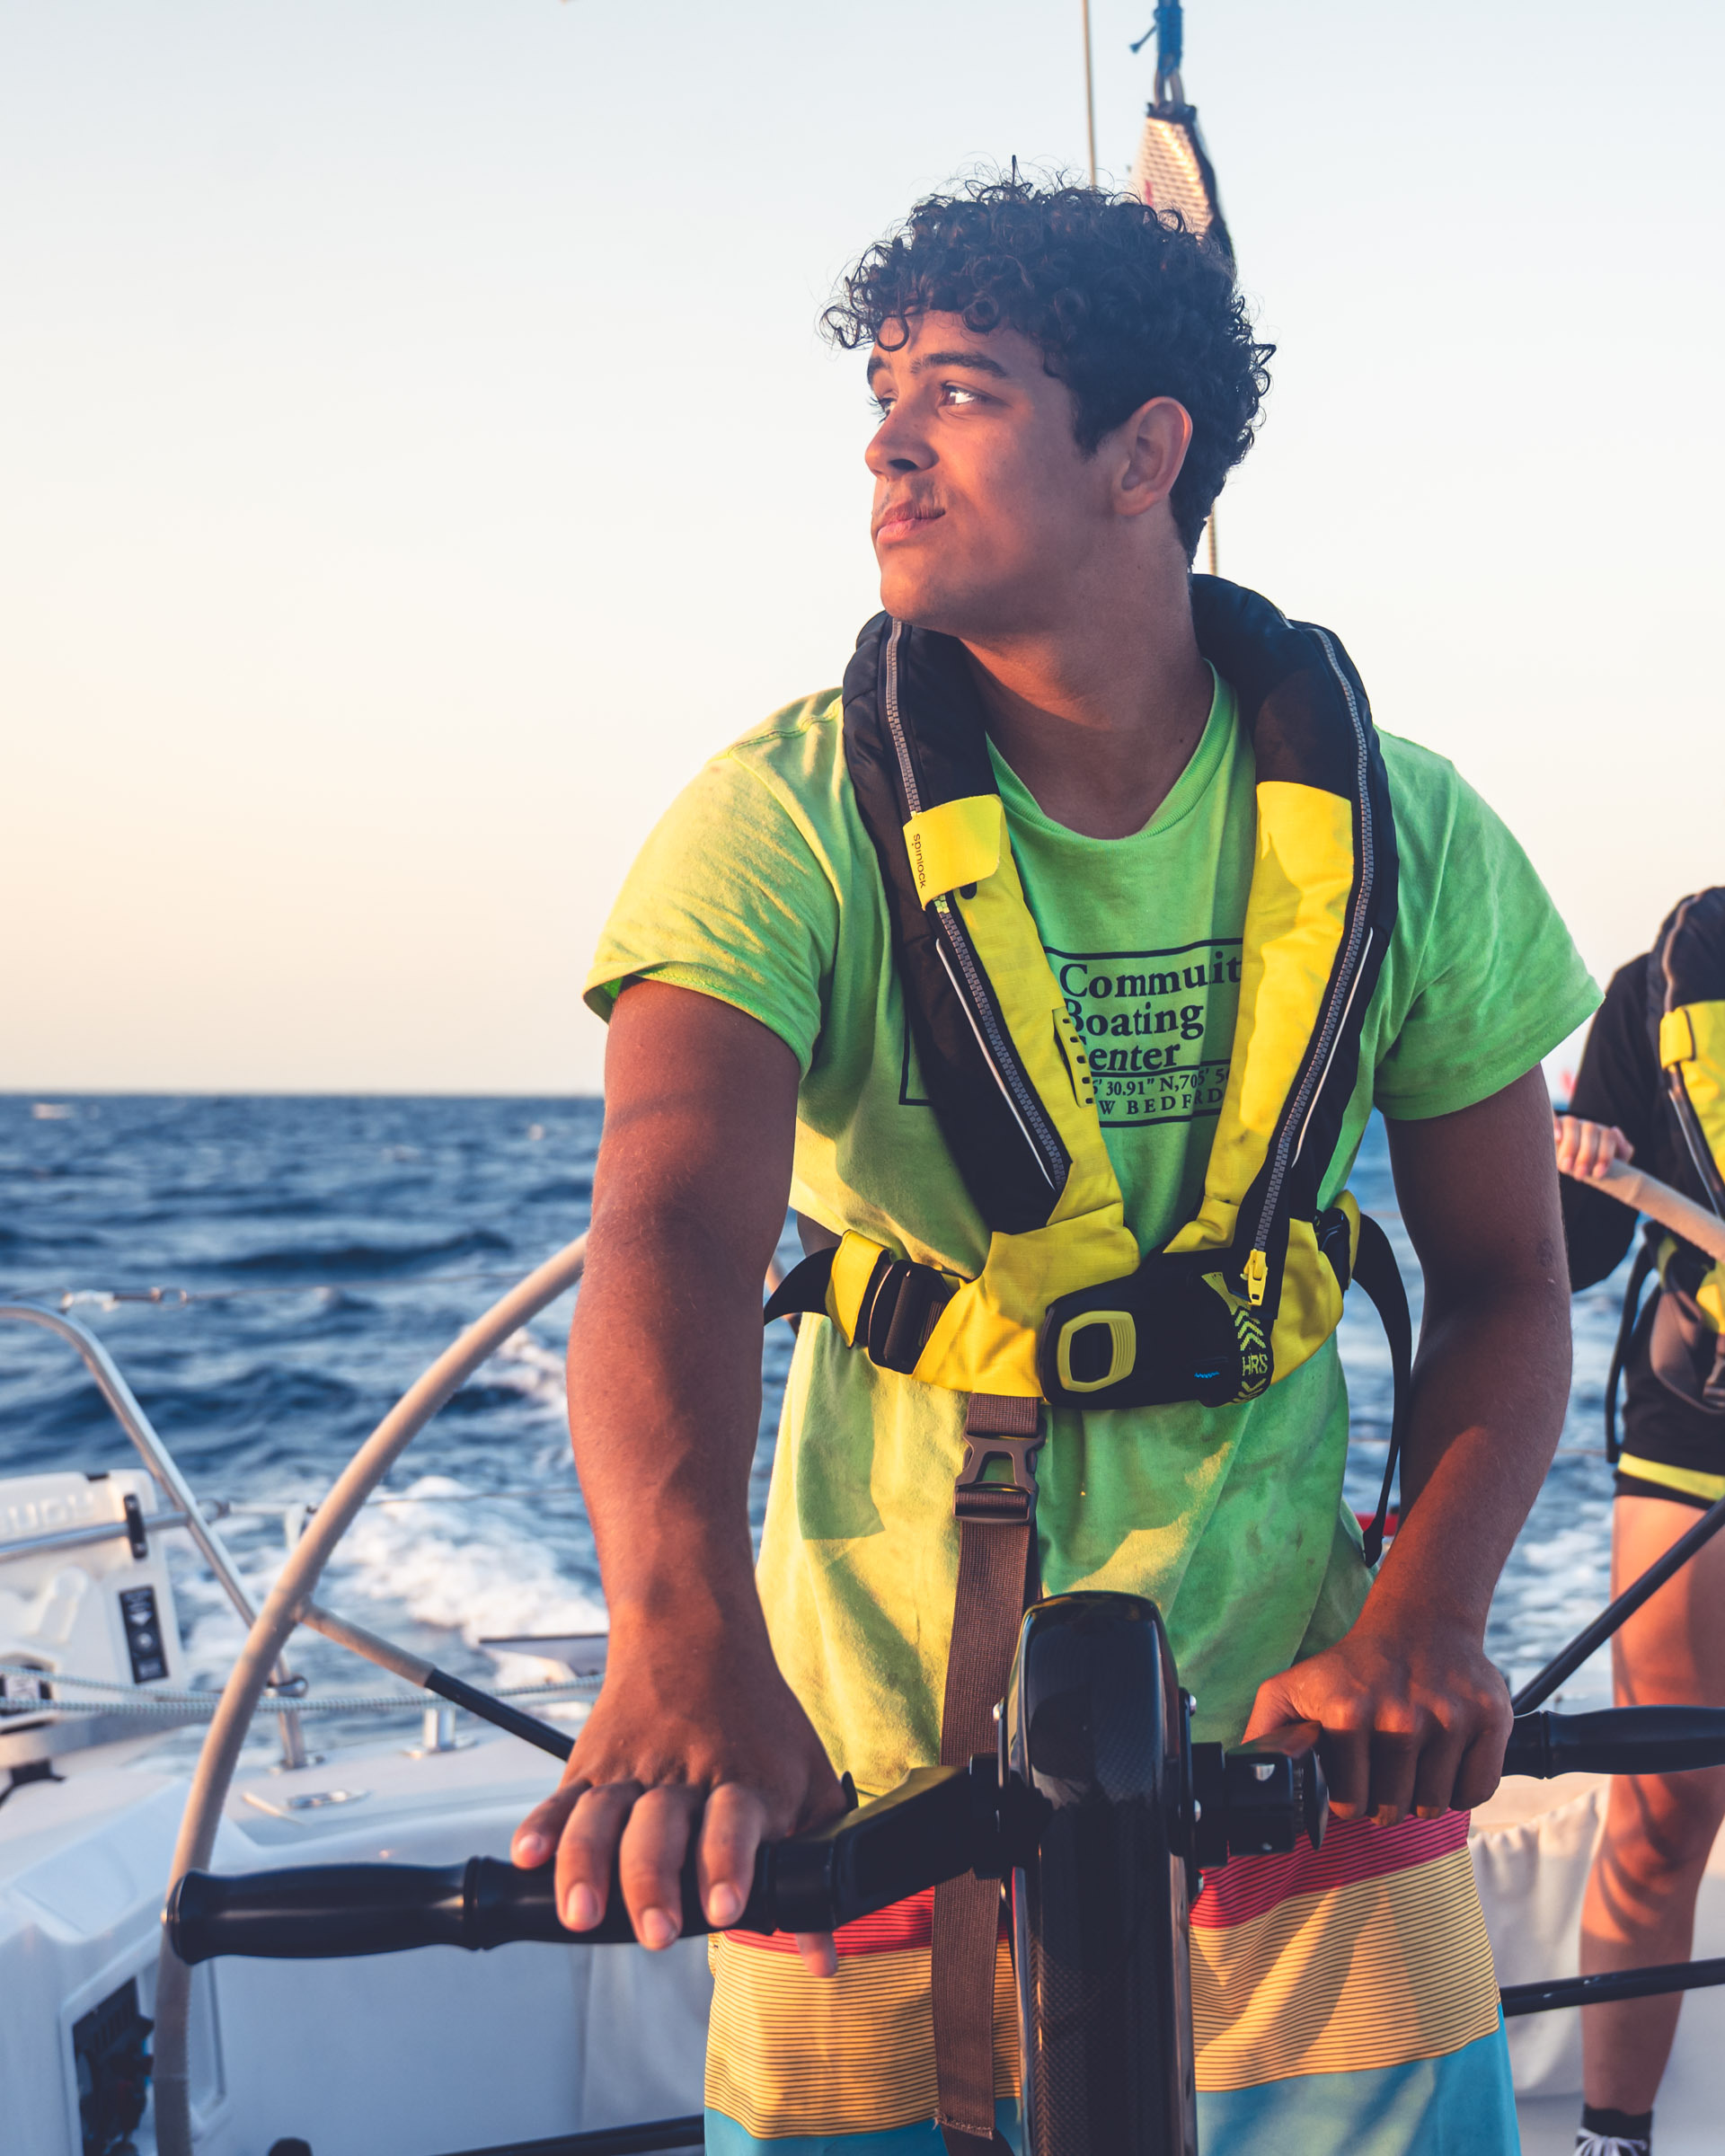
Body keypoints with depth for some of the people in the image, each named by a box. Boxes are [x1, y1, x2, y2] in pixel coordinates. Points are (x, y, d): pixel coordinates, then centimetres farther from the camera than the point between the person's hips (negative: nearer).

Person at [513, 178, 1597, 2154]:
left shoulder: (1397, 832, -2)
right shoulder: (787, 824, -9)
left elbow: (1503, 1282, 2)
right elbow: (676, 1228, -24)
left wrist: (1422, 1622, -16)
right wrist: (684, 1634, -43)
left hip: (1292, 1749, 2)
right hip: (867, 1774, -1)